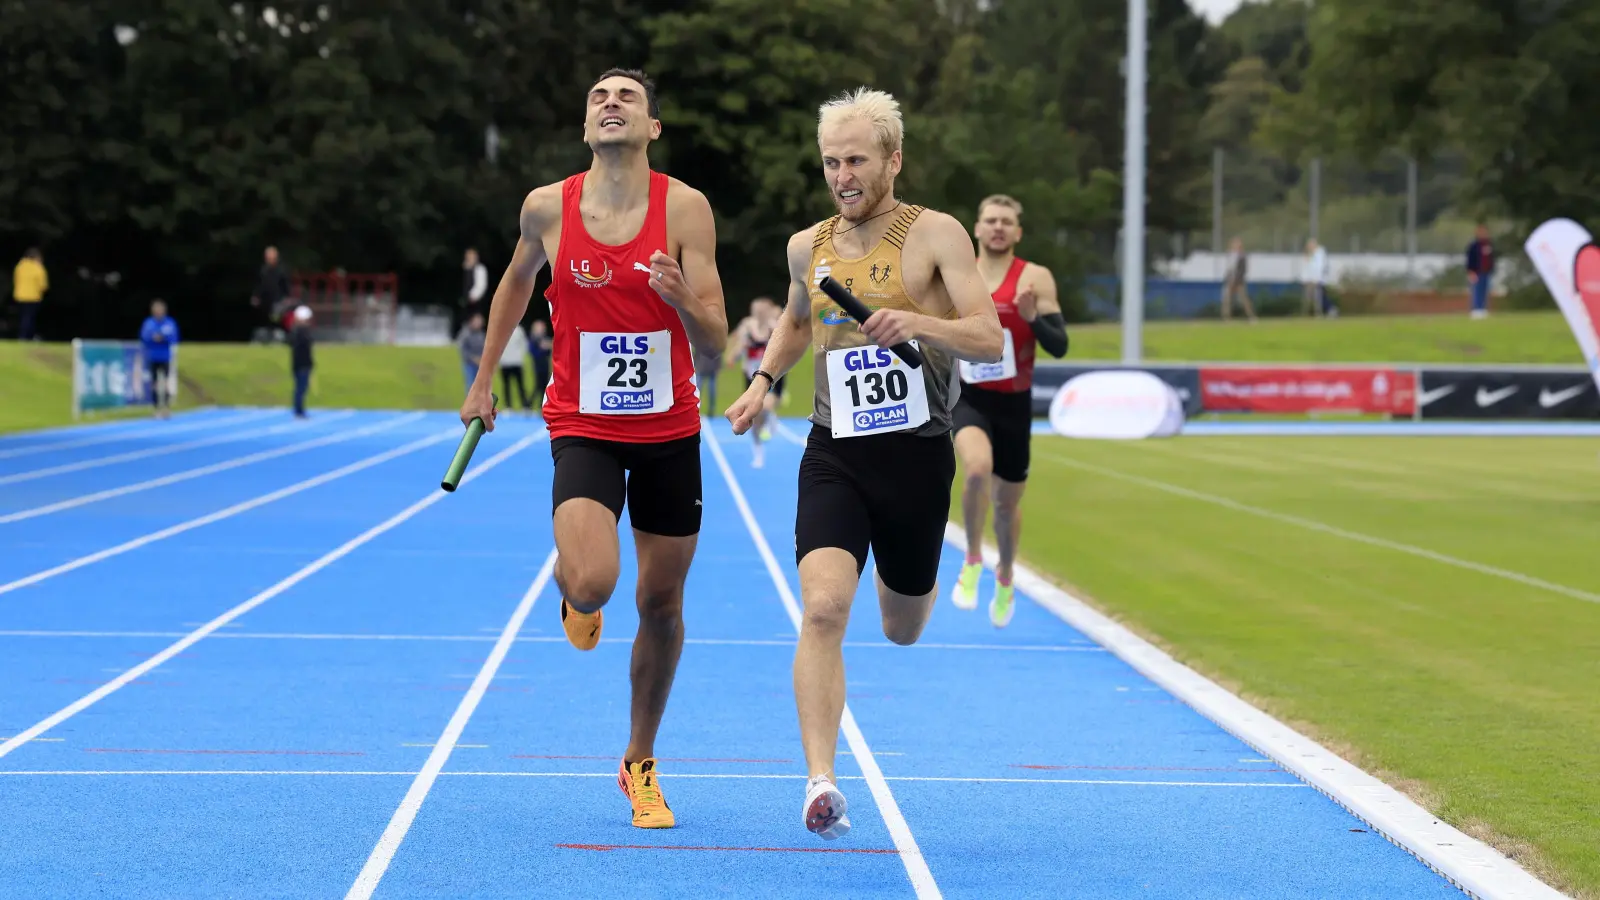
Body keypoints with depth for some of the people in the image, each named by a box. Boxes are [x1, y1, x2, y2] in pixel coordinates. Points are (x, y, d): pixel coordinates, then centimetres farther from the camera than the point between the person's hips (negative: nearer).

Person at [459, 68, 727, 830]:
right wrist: (484, 378, 19)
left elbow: (714, 344, -11)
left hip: (669, 431, 1)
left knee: (660, 603, 9)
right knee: (591, 583, -24)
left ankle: (640, 764, 30)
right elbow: (517, 279, 17)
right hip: (583, 426, -1)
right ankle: (574, 597, 16)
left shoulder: (685, 208, -9)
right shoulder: (548, 208, -5)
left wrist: (683, 298, -32)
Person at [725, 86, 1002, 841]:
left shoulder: (934, 235, -7)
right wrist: (762, 382, 15)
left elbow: (990, 340, -14)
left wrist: (918, 323, -31)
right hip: (833, 454, 1)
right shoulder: (808, 247, 7)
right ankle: (820, 781, -26)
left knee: (903, 630, 17)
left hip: (916, 455, -1)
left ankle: (904, 579, 56)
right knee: (823, 609, -22)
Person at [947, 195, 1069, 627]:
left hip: (1014, 402, 0)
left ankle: (1005, 580, 41)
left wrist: (1032, 316, -26)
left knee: (1008, 501, 14)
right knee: (978, 468, -31)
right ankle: (973, 561, -10)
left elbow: (1059, 346, -10)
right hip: (968, 397, 0)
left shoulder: (1036, 278, -5)